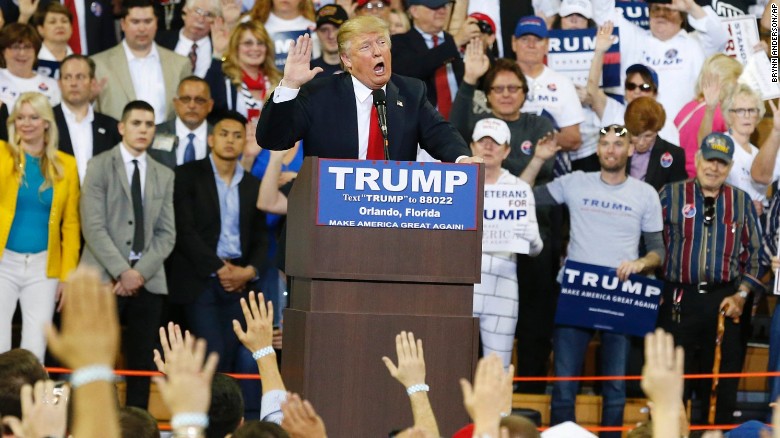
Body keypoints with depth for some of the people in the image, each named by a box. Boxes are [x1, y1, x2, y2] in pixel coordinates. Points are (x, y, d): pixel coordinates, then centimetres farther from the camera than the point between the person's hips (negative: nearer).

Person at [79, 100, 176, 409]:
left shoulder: (164, 175, 15)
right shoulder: (99, 166, 2)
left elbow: (166, 233, 8)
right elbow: (93, 227, -6)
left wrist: (140, 272, -7)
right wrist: (122, 271, -14)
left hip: (148, 280, 4)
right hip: (105, 277, -4)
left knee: (141, 361, 2)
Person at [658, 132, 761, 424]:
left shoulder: (741, 202, 11)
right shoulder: (672, 195, 5)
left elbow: (753, 253, 11)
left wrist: (741, 295, 0)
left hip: (726, 303, 1)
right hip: (680, 300, -1)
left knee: (724, 383, 3)